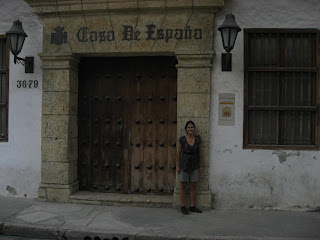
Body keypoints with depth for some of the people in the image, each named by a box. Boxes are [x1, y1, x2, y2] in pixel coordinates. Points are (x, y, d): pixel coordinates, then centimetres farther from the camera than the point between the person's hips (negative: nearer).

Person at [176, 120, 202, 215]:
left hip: (194, 165, 3)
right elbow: (179, 152, -1)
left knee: (193, 186, 8)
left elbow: (199, 152, 7)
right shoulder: (182, 139, -7)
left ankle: (192, 206, 19)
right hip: (184, 164, -3)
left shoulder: (197, 139, 0)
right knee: (183, 186, 5)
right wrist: (178, 166, -2)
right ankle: (183, 207, 14)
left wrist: (200, 165, 7)